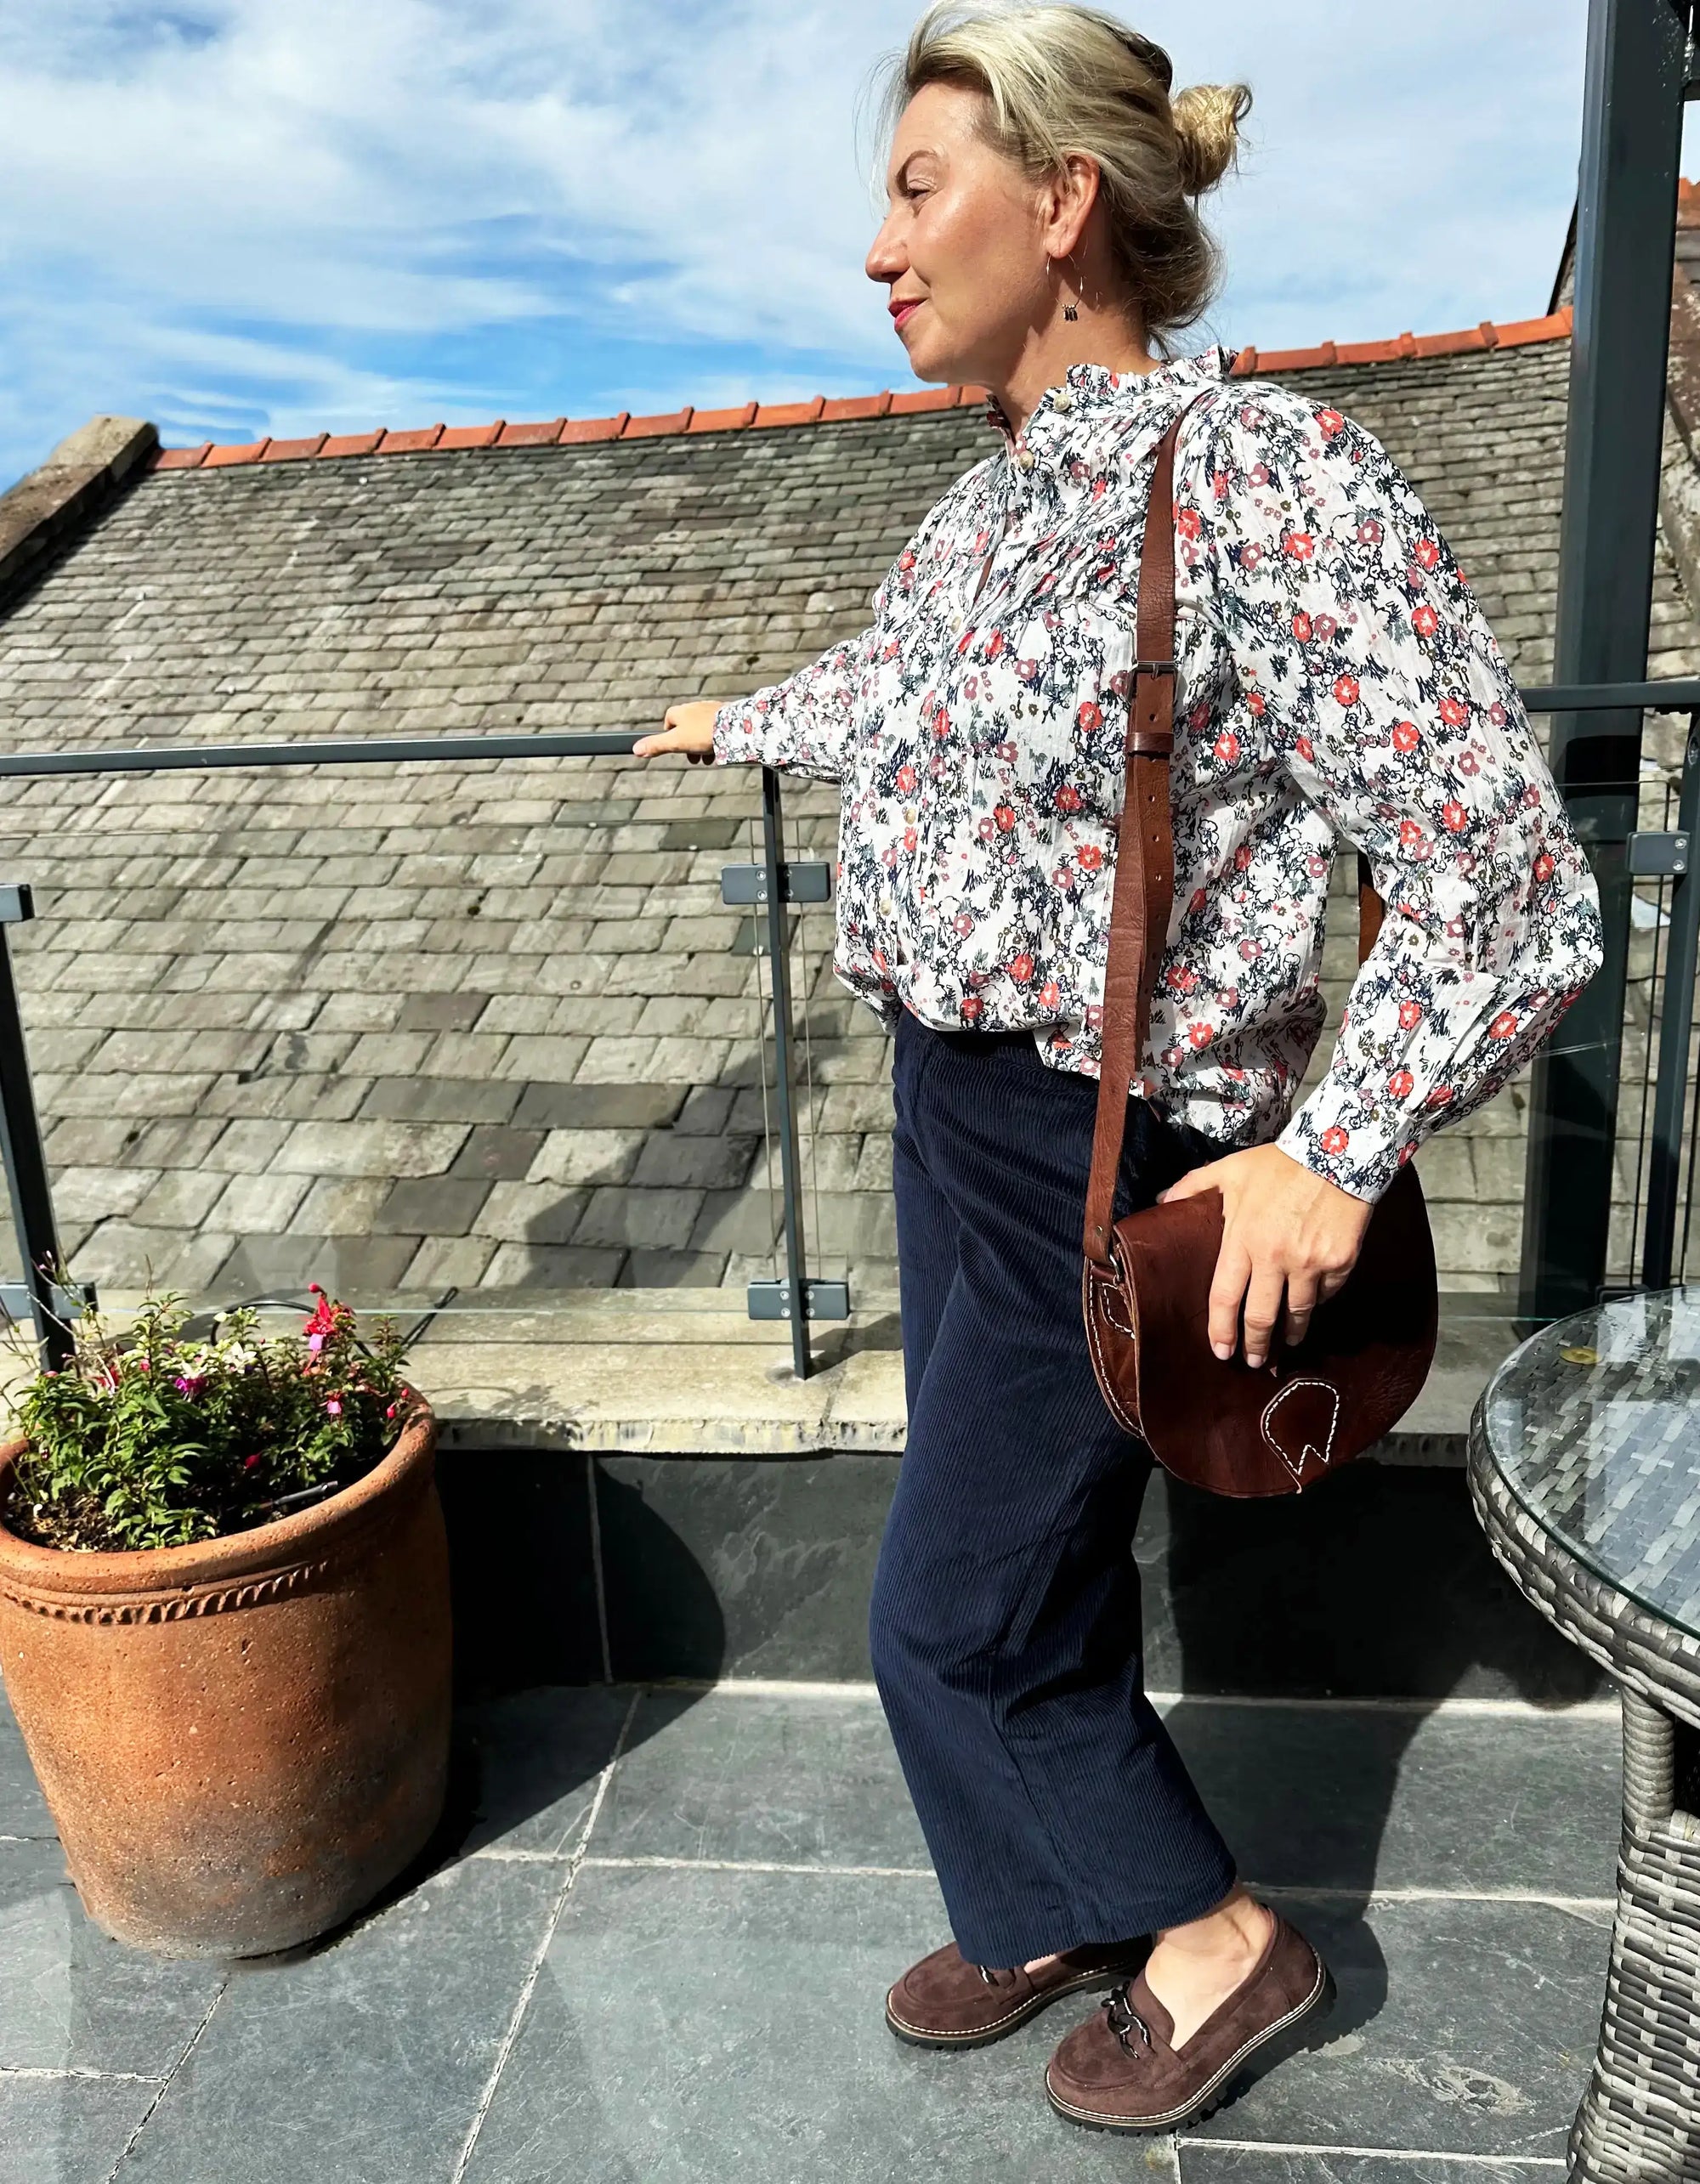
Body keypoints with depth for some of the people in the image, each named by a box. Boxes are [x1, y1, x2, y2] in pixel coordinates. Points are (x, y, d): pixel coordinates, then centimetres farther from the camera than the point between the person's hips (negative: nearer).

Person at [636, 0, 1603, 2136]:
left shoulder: (1269, 478, -19)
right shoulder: (992, 503, 6)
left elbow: (1504, 886, -19)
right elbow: (885, 693, 29)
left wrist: (1335, 1152, -23)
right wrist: (734, 725, 45)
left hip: (1104, 1148, -8)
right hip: (951, 1100, 8)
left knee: (957, 1609, 6)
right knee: (1027, 1561, 20)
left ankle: (1215, 1938, 31)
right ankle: (1051, 1907, 44)